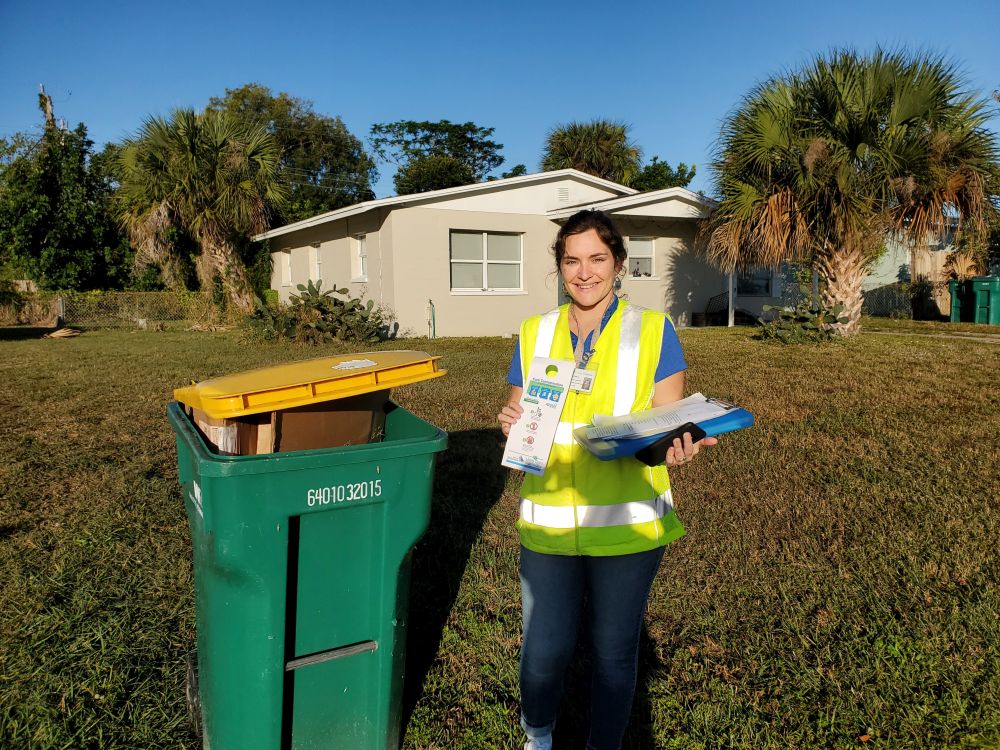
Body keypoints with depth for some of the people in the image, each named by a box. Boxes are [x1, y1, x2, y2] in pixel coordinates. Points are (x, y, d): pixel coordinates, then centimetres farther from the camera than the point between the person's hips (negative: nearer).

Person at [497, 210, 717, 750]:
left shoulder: (652, 331, -3)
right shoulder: (534, 335, 4)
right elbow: (520, 432, 8)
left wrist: (675, 450, -27)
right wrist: (511, 427, -15)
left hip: (627, 523, -1)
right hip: (548, 523, 2)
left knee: (614, 649, 13)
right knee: (545, 650, 8)